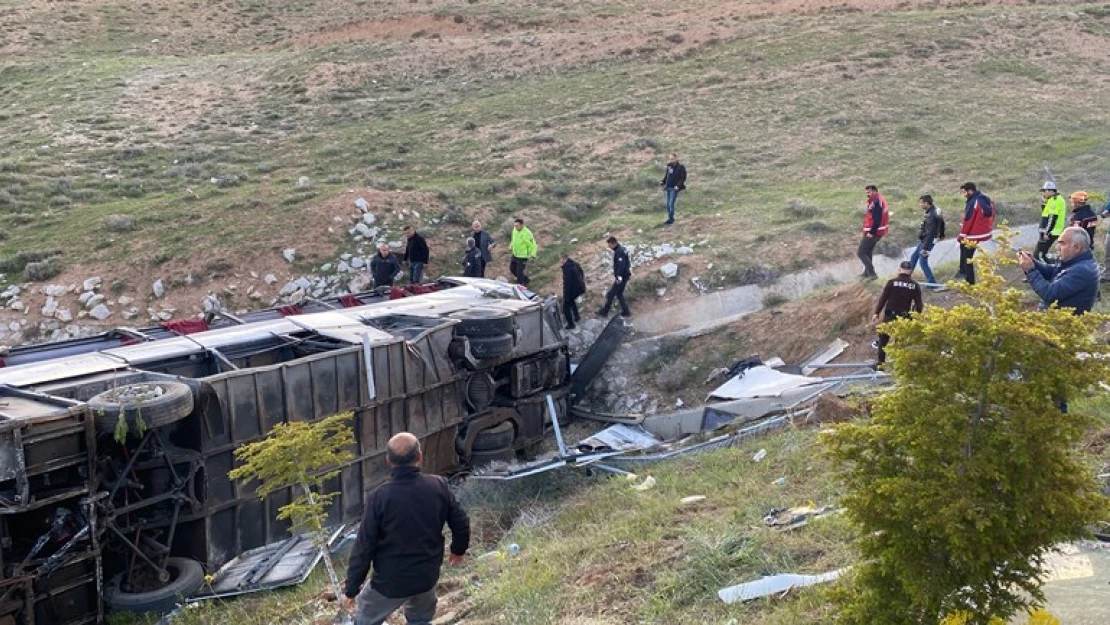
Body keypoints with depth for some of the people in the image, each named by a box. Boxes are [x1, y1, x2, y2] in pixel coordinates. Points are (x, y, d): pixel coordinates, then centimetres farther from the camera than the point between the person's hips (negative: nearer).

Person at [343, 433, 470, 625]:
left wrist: (351, 588, -5)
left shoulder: (381, 496, -21)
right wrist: (458, 550, 21)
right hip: (427, 576, 4)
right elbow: (461, 523, -1)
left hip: (390, 580, -4)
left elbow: (364, 546, -16)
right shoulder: (439, 486, -12)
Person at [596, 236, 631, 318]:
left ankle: (604, 311, 10)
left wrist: (618, 277, -27)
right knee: (619, 294, 18)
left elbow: (621, 265, -28)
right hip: (624, 275, 10)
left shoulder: (619, 252, -22)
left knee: (610, 294, 0)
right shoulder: (621, 249, 9)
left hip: (622, 277, -10)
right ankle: (625, 311, 22)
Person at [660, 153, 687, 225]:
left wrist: (678, 185, -17)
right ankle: (670, 218, 16)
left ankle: (671, 219, -3)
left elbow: (683, 178, -6)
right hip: (668, 188, 6)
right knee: (668, 204, 7)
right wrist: (662, 182, 2)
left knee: (671, 204, -10)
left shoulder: (680, 167, -6)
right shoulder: (669, 167, 11)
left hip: (674, 188, -6)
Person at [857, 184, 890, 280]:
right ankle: (867, 273, 35)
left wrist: (872, 232, -23)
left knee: (861, 253, -6)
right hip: (879, 232, 11)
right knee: (868, 252, 24)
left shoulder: (876, 202, -20)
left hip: (873, 233, -11)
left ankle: (872, 273, -9)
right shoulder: (880, 200, 13)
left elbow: (877, 219, -26)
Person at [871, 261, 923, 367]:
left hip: (890, 315, -2)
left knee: (883, 339, 11)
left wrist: (877, 312, -2)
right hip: (904, 317, 2)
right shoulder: (915, 285, -2)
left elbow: (883, 298, -8)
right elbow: (918, 303, 0)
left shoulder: (892, 282, -9)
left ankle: (881, 362, 10)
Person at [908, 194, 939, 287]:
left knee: (923, 262, -5)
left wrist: (925, 248, -22)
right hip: (922, 241, 10)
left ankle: (932, 283, 2)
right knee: (913, 258, 18)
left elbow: (930, 233, -24)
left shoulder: (931, 216, -23)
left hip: (926, 242, -10)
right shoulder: (929, 212, 7)